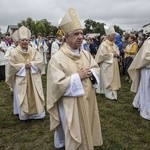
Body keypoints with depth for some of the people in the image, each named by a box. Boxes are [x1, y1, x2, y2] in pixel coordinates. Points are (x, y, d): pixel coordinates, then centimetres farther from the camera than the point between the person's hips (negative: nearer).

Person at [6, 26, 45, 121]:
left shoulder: (33, 51, 2)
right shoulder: (14, 52, -6)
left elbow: (39, 61, -5)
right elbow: (13, 65, -10)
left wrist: (31, 64, -19)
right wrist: (24, 65, -15)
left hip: (33, 78, 3)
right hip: (21, 79, -2)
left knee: (35, 96, 9)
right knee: (23, 97, 6)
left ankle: (36, 112, 24)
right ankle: (24, 114, 22)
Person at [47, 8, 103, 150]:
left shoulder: (86, 54, 2)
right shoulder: (57, 58, -18)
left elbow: (96, 68, 12)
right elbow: (57, 85, -21)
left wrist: (91, 73, -11)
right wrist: (77, 77, -22)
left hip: (87, 100, 6)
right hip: (70, 105, -6)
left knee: (87, 130, 24)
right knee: (75, 137, 11)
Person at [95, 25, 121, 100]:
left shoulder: (113, 44, 9)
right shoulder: (104, 44, -15)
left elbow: (117, 51, 17)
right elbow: (103, 54, -22)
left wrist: (116, 54, -6)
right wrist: (112, 55, -15)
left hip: (113, 64, 9)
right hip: (107, 65, -8)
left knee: (113, 78, 15)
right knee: (108, 79, 0)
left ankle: (112, 91, 29)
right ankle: (110, 94, 10)